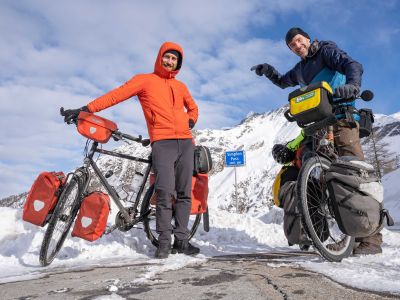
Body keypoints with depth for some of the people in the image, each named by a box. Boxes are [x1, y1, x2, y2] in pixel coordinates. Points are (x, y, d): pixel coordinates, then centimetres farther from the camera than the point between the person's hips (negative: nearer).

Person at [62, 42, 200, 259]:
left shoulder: (180, 86, 22)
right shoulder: (145, 80, 9)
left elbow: (193, 108, 37)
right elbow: (116, 95, 1)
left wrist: (190, 123, 15)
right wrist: (85, 109, -8)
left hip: (185, 142, 5)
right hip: (162, 142, -5)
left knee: (184, 193, 2)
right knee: (165, 193, -16)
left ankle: (181, 239, 10)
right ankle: (164, 241, -2)